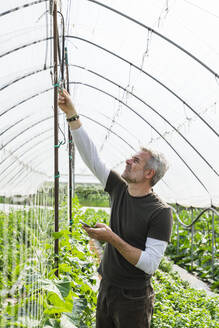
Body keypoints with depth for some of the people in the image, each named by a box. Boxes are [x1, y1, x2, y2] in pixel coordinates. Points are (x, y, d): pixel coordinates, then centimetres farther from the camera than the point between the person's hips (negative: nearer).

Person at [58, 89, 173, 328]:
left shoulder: (160, 212, -19)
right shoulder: (120, 190, -2)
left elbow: (150, 264, -23)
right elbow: (90, 156, -3)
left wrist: (113, 239, -27)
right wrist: (71, 113, -7)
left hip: (133, 299, -6)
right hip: (106, 290, 6)